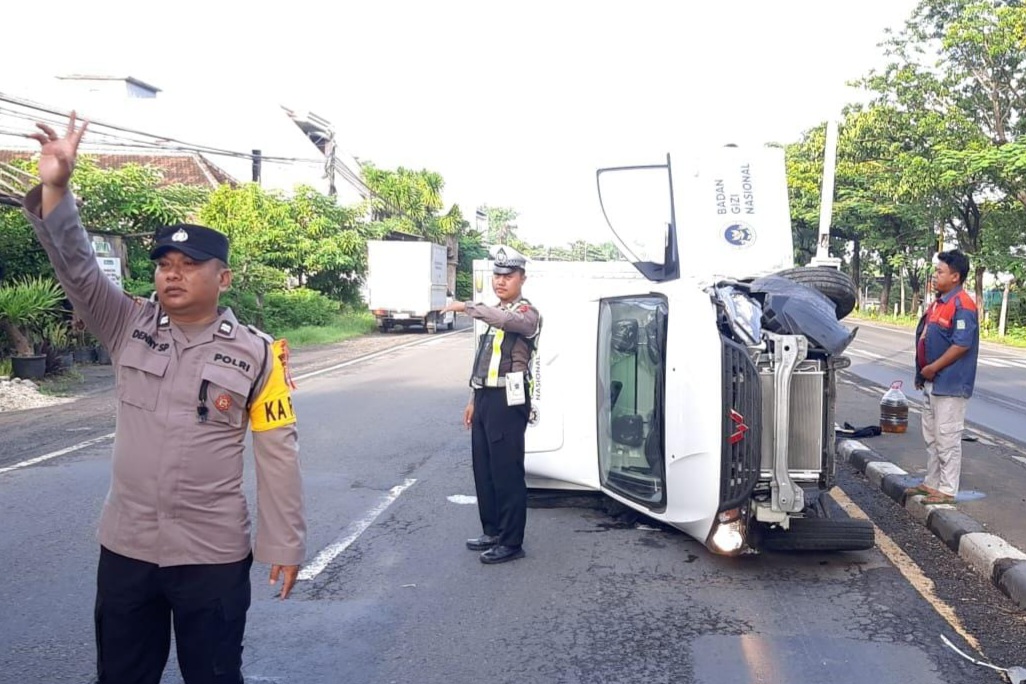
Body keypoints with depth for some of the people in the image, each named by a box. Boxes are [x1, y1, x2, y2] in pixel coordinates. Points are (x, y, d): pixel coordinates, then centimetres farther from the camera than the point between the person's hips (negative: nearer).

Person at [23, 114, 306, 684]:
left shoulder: (256, 353, -7)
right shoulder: (130, 327, 1)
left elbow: (277, 453, -6)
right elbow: (76, 267, -10)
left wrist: (283, 545, -5)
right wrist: (54, 188, -24)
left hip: (213, 555, -3)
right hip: (125, 547, 3)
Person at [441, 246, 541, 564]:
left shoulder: (527, 313, -8)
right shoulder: (494, 313, 18)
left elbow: (506, 320, -35)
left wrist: (466, 307, -30)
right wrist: (474, 399, 23)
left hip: (508, 400, -9)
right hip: (485, 397, 9)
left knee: (507, 473, -3)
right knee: (483, 471, 14)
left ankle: (511, 542, 6)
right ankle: (492, 532, 28)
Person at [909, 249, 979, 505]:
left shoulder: (962, 305, -17)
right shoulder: (938, 302, 14)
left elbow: (962, 344, -23)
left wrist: (934, 367, -18)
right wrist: (922, 371, 15)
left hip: (950, 384, -10)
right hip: (932, 383, 10)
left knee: (947, 437, -3)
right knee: (931, 436, 17)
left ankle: (947, 490, 4)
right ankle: (932, 483, 28)